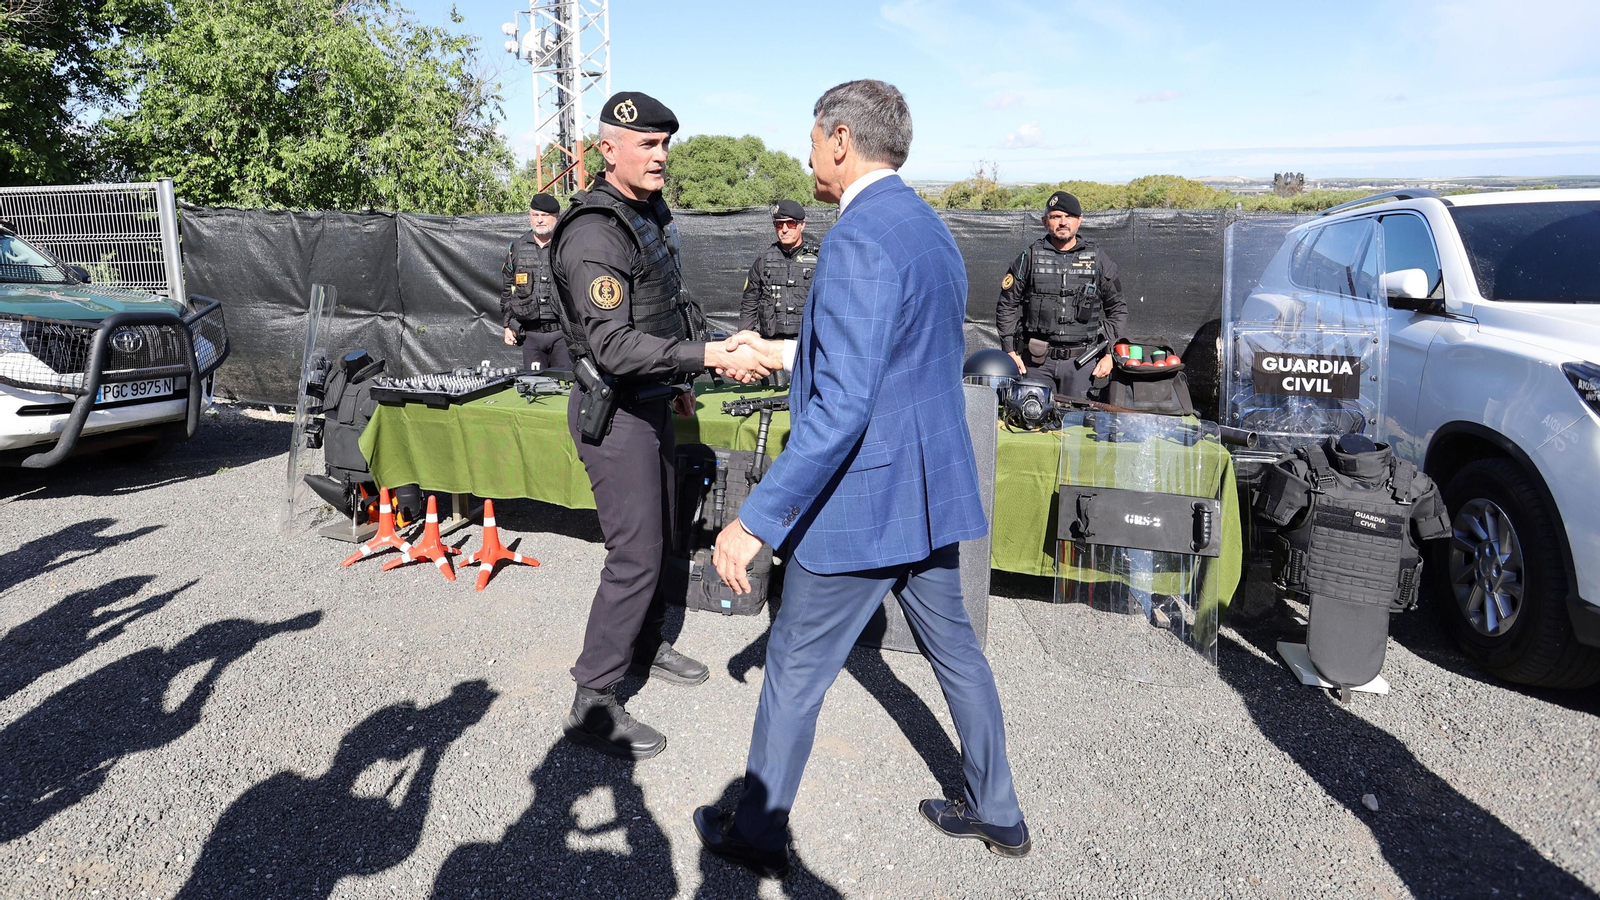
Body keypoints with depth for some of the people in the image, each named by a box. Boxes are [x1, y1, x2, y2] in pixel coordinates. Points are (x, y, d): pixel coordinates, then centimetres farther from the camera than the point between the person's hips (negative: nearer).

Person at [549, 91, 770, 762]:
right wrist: (708, 356, -36)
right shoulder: (594, 234, -21)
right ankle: (593, 705, 3)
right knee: (635, 556, -8)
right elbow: (613, 345, -30)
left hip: (651, 402, 10)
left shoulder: (651, 213, 11)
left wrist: (677, 383, 24)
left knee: (656, 536, 19)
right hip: (615, 410, -10)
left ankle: (646, 644, 38)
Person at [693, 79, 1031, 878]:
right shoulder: (932, 229, 10)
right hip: (932, 488, 9)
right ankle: (996, 813, 37)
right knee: (954, 648, 21)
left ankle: (758, 834, 28)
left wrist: (757, 519, -25)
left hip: (860, 499, -9)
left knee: (795, 668, 8)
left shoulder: (858, 241, -20)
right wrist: (784, 354, 25)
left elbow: (842, 408, -28)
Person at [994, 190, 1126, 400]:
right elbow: (1006, 306, 8)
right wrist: (1010, 351, 0)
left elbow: (1118, 308, 13)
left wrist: (1108, 353, 5)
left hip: (1081, 361, 1)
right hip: (1036, 360, 0)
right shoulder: (1031, 257, 6)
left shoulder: (1097, 259, 9)